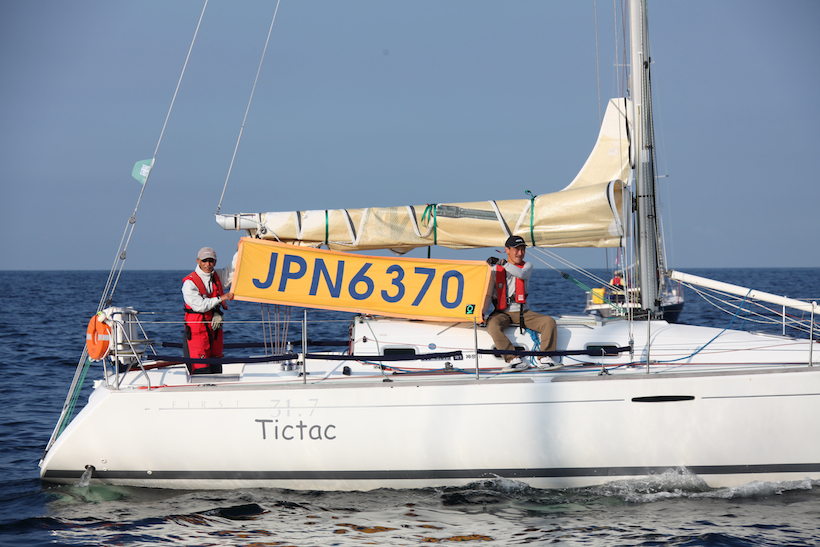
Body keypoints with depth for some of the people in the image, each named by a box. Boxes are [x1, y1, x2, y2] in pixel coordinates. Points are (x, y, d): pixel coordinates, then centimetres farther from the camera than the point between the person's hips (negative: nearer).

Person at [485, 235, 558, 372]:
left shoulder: (527, 266, 8)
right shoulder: (495, 269, 6)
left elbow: (521, 274, -17)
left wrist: (502, 263, -23)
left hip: (523, 312, 2)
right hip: (502, 313, -2)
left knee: (549, 321, -20)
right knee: (493, 325, -36)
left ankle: (545, 359, -20)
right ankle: (515, 361, -39)